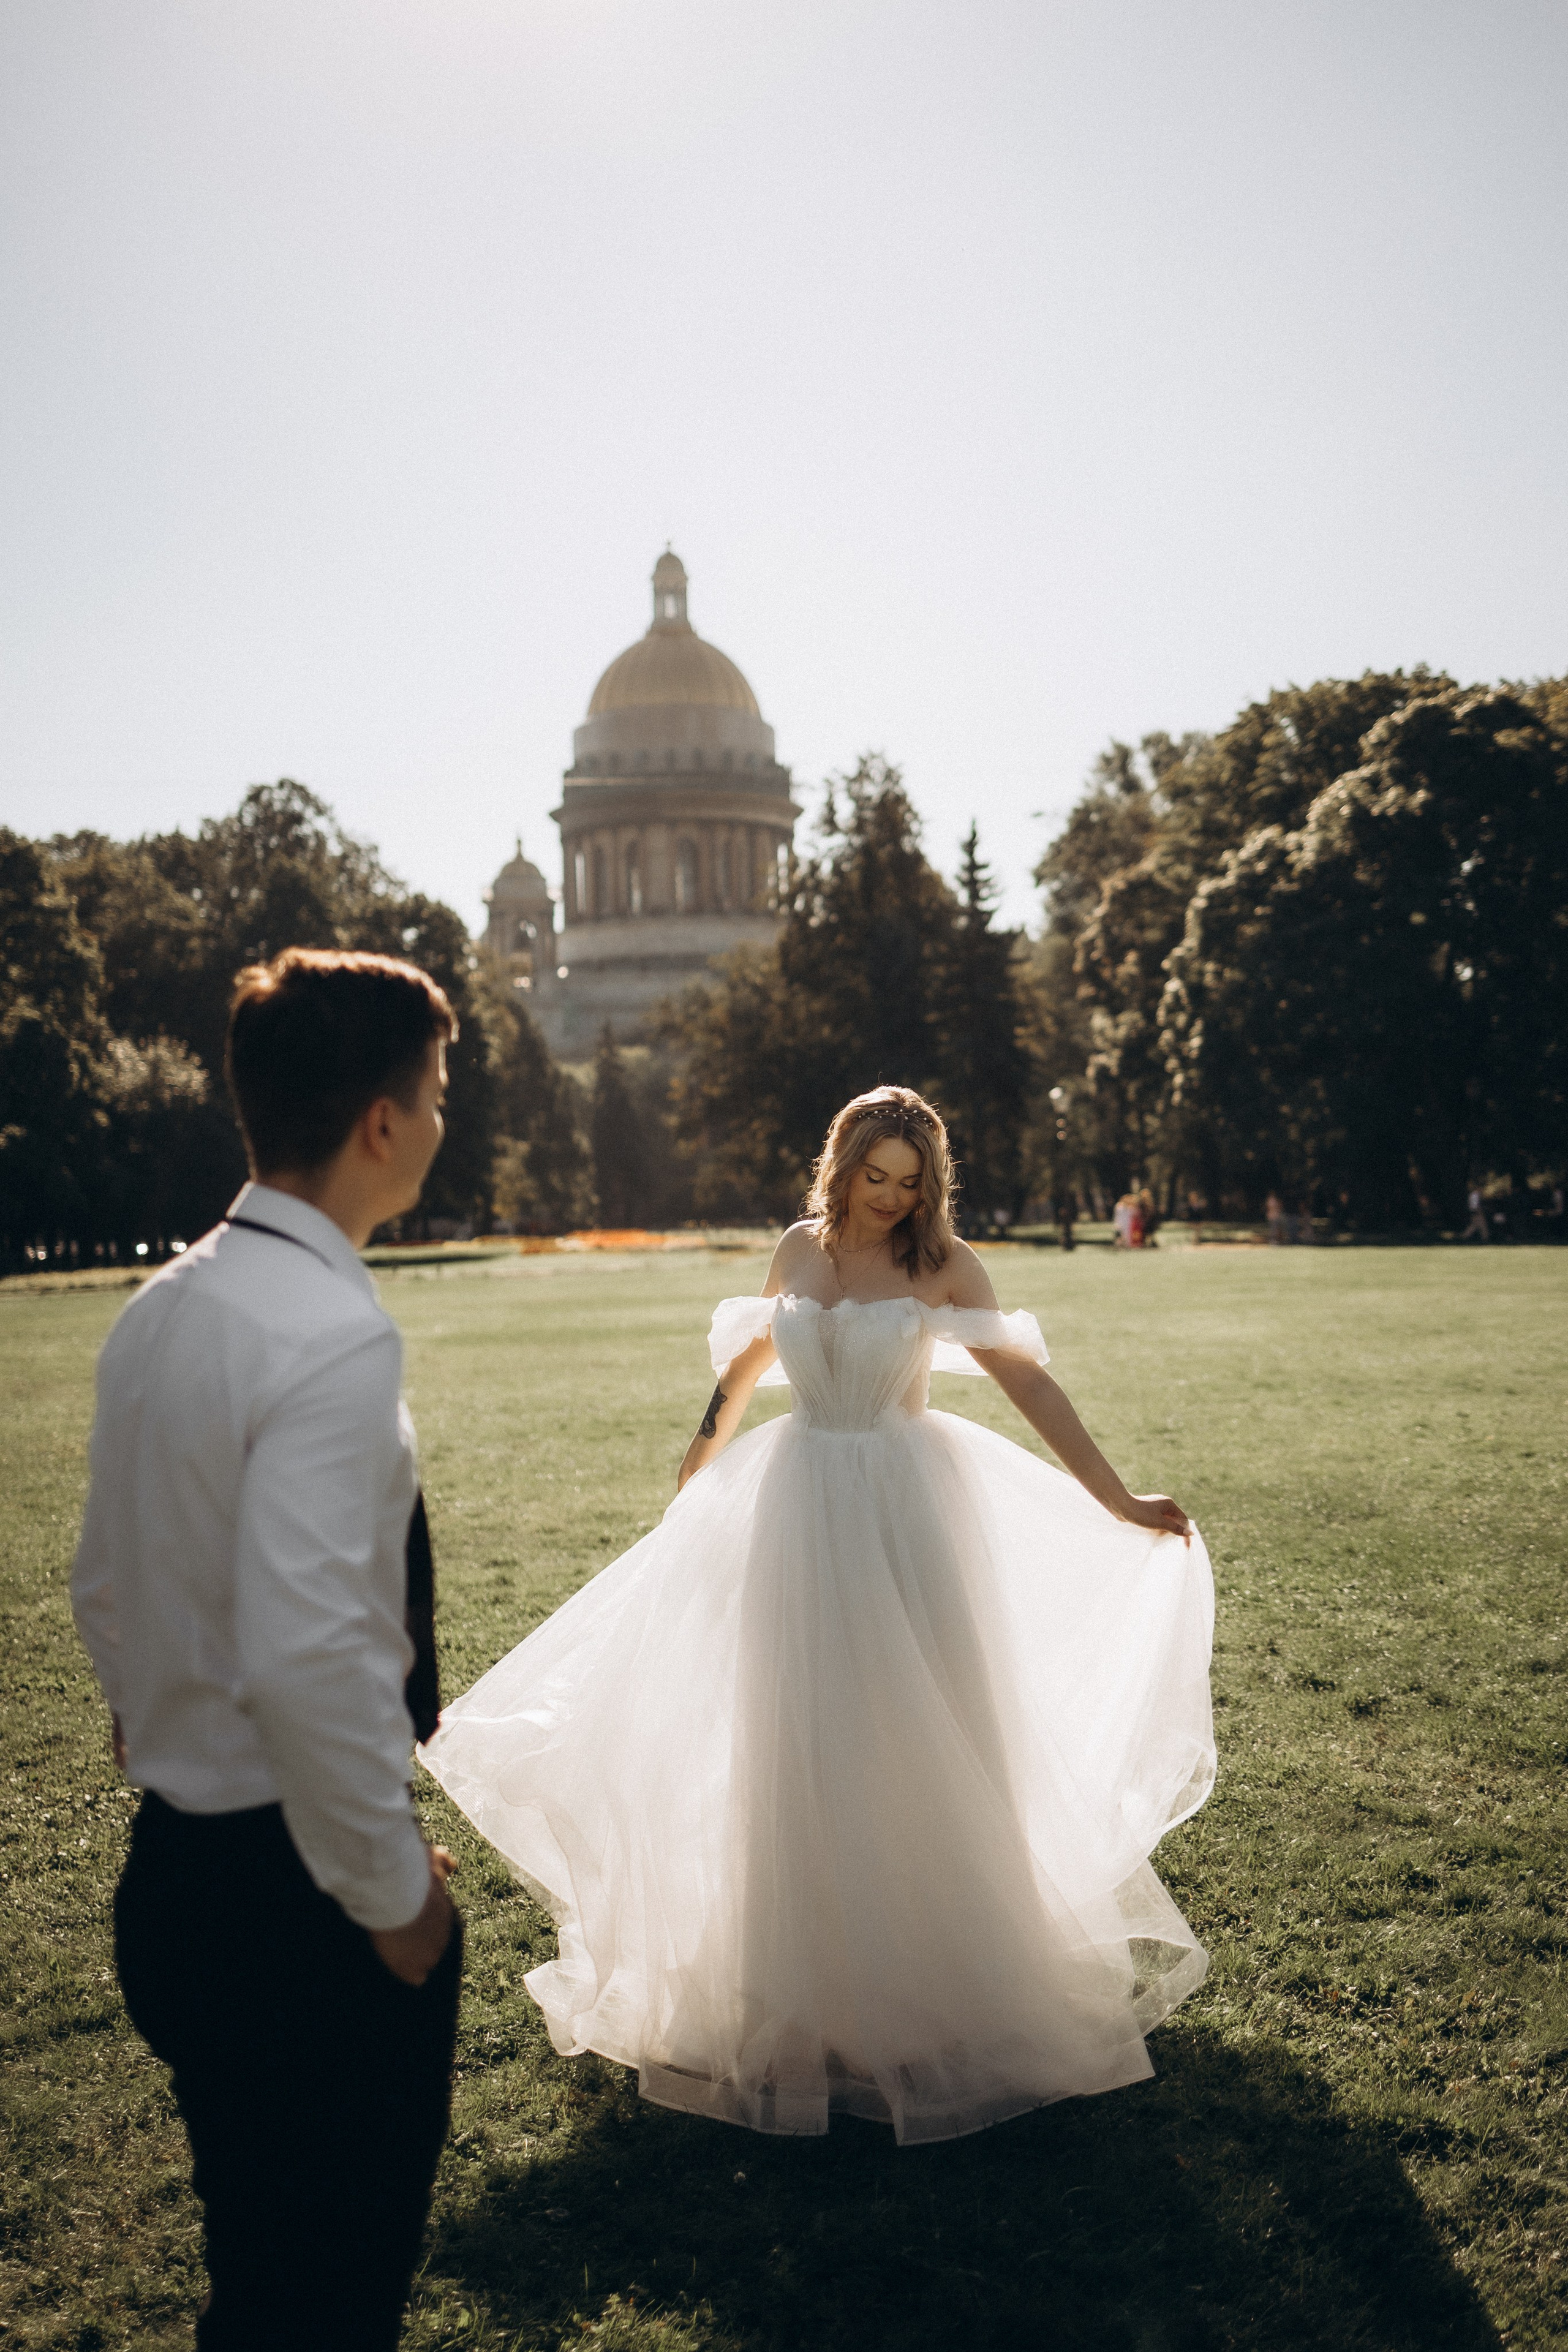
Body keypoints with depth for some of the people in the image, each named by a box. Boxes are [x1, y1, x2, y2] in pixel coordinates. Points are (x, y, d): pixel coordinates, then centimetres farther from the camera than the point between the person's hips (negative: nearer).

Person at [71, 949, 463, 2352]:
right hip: (300, 1897, -9)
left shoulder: (158, 1310, 4)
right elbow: (307, 1656, -31)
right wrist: (393, 1890, -17)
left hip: (175, 1859, 9)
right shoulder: (336, 1337, -24)